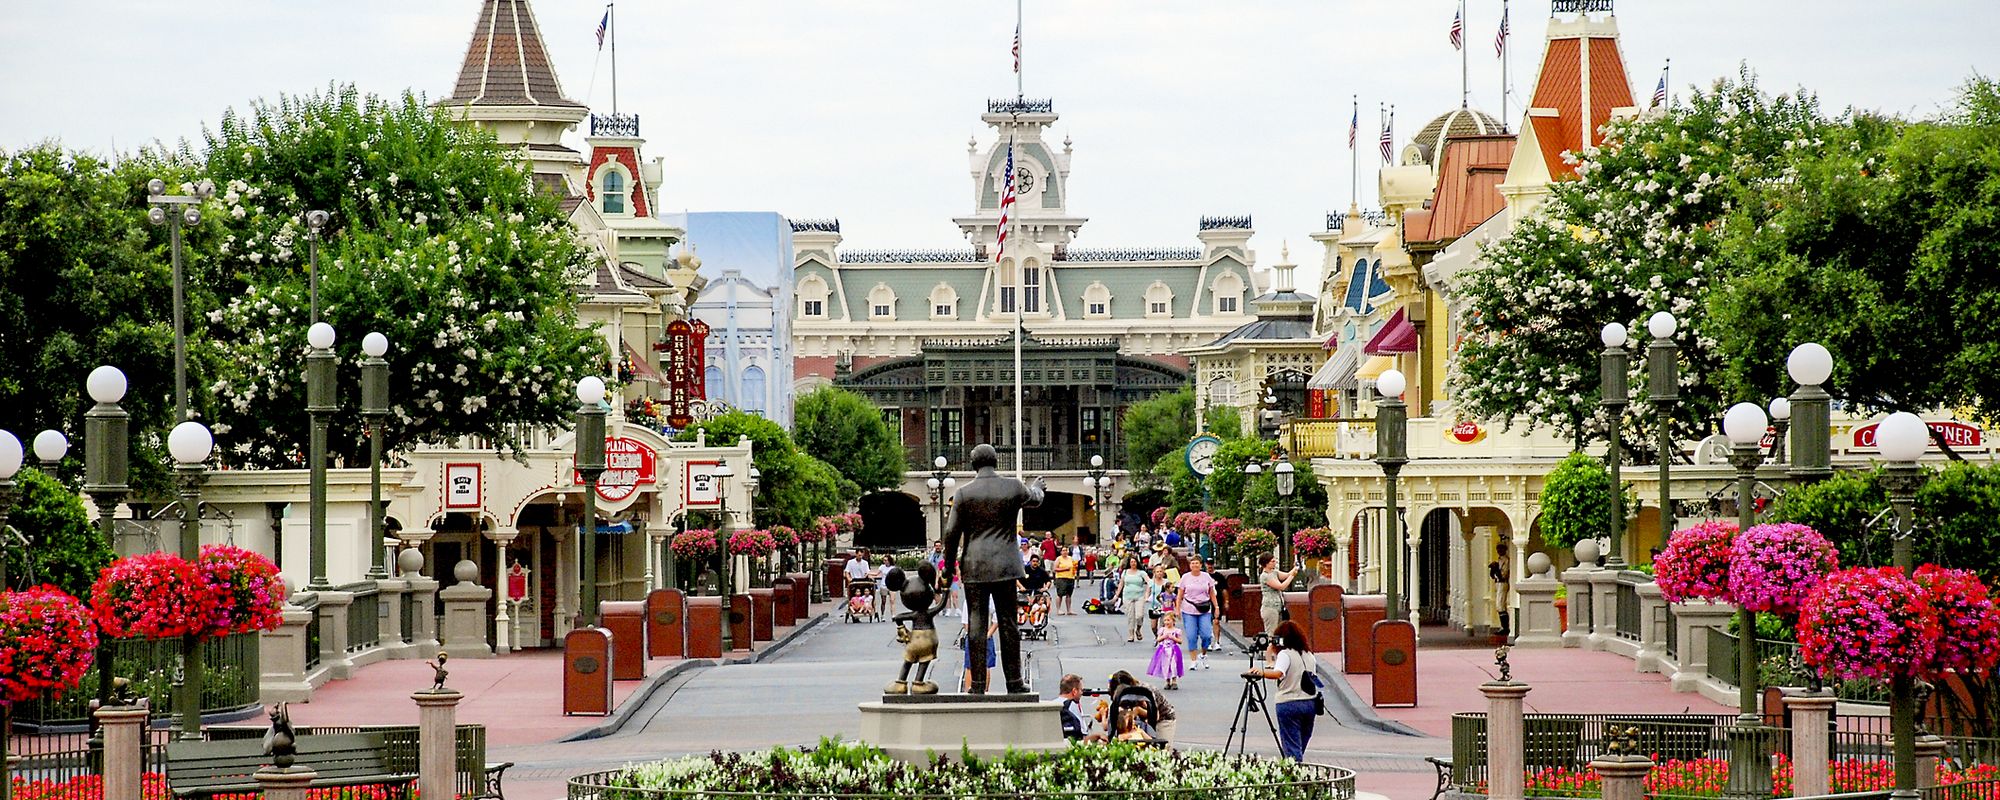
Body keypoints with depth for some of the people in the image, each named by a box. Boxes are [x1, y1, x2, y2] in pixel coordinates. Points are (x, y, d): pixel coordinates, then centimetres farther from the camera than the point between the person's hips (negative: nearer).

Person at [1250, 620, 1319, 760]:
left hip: (1289, 704, -6)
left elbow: (1277, 673, -25)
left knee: (1292, 749, -4)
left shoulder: (1285, 654, -9)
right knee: (1301, 746, 16)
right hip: (1311, 703, 6)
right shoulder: (1309, 656, 11)